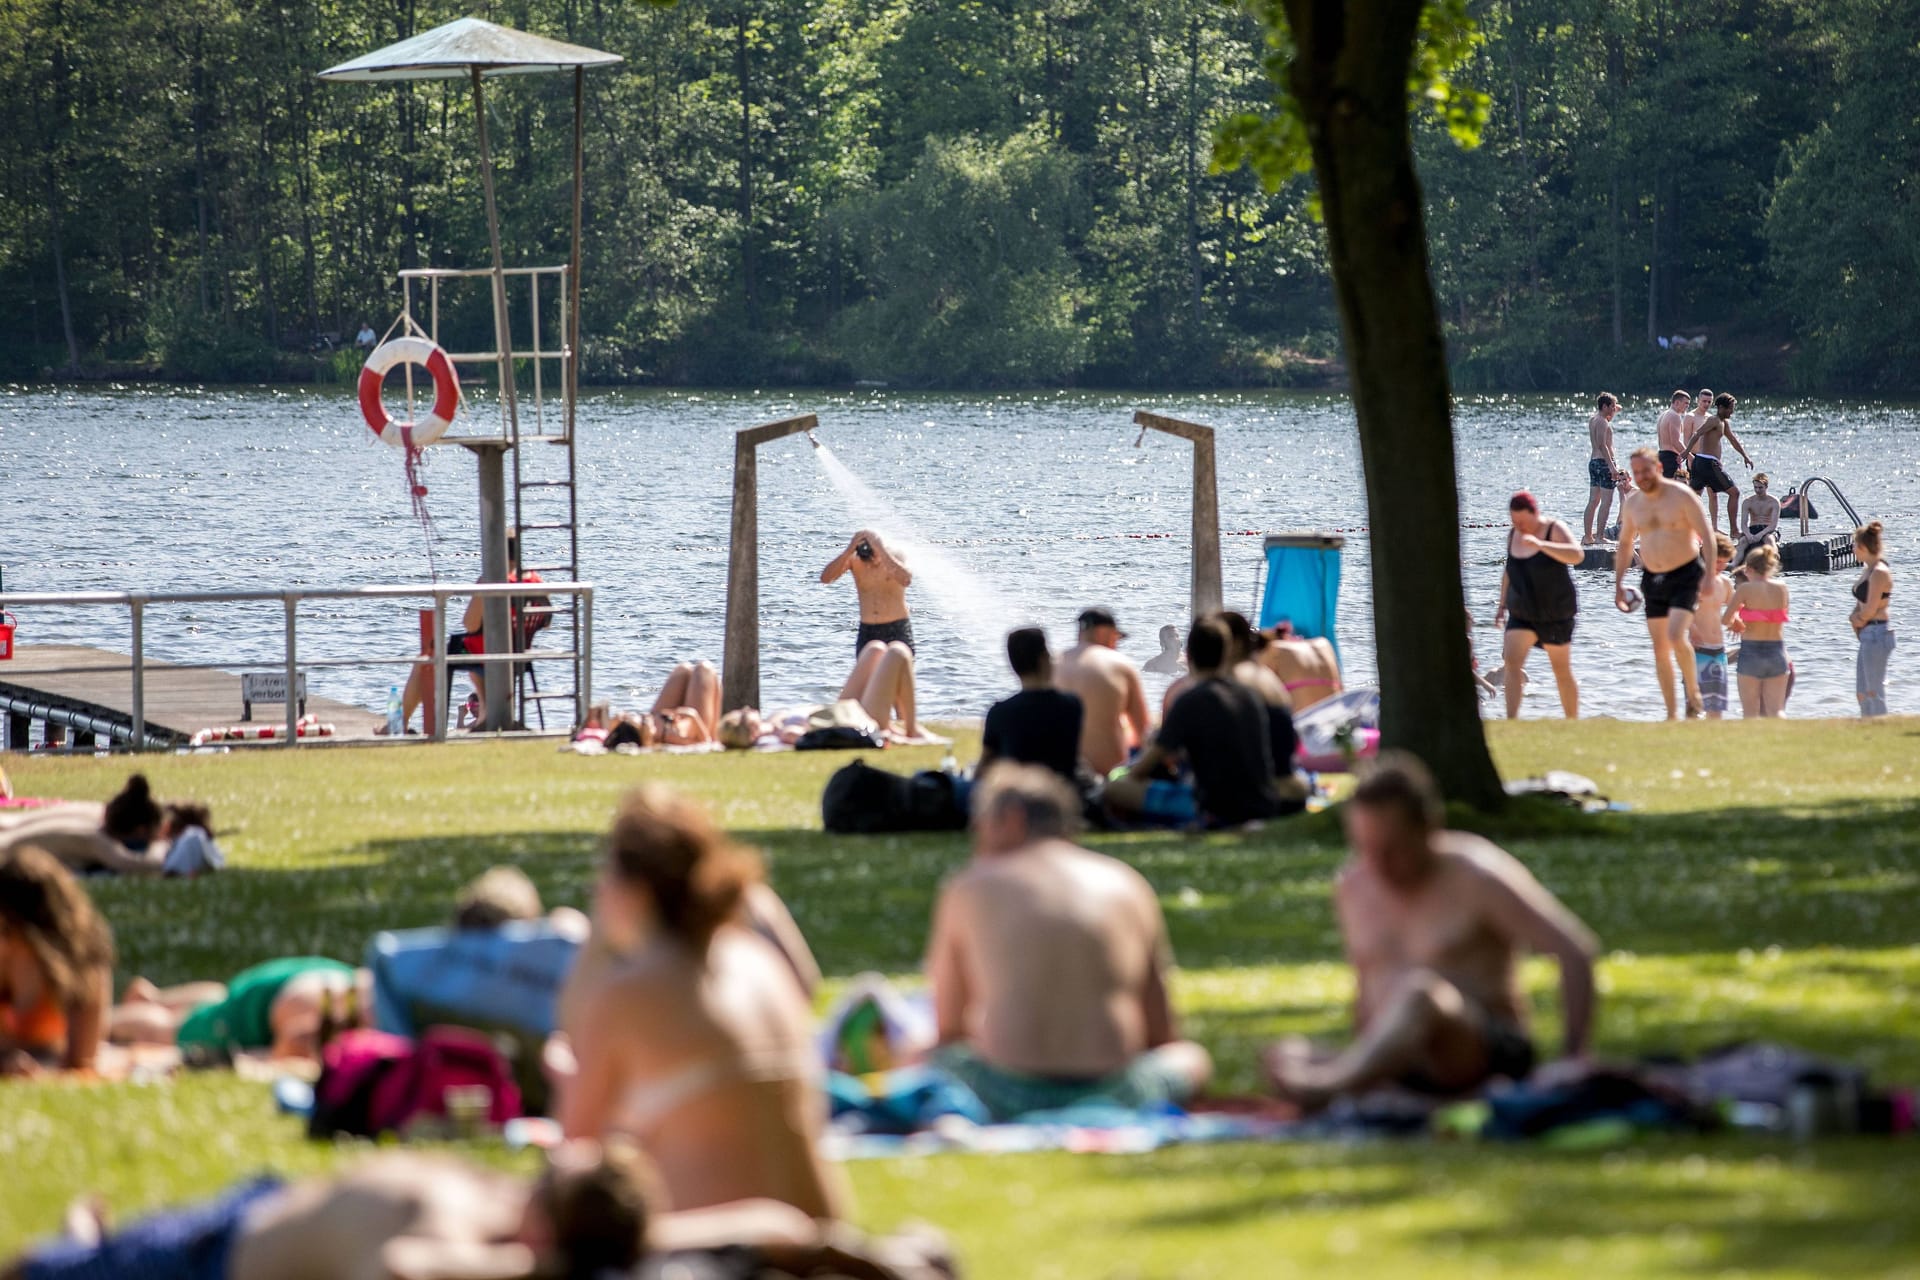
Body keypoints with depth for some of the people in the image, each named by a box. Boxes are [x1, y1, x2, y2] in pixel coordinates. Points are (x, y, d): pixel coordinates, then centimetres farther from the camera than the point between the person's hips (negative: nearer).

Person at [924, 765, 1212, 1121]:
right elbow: (1161, 1034, 15)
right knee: (1193, 1057, 32)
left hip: (1010, 1095, -1)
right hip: (1114, 1090, 1)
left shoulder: (968, 888, 7)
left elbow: (948, 1026, 12)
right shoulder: (1130, 887, 11)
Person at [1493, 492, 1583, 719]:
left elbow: (1577, 555, -32)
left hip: (1556, 613, -4)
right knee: (1511, 661, -16)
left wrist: (1540, 544, -41)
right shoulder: (1513, 534, 4)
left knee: (1562, 670, 7)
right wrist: (1503, 604, 20)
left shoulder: (1554, 530, -13)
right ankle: (1511, 722, -21)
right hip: (1522, 613, 4)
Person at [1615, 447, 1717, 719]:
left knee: (1676, 636, -22)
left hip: (1685, 574, -6)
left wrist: (1709, 579, -19)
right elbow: (1624, 545, 18)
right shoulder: (1633, 503, 5)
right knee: (1660, 648, 4)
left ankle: (1693, 693, -2)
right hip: (1653, 578, 6)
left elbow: (1708, 537, -11)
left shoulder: (1681, 496, -10)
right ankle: (1672, 713, 10)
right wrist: (1618, 584, 11)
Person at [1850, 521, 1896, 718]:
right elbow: (1860, 605, 19)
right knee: (1862, 693, 14)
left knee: (1874, 692, -6)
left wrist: (1858, 618, 1)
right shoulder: (1867, 570, 13)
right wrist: (1856, 617, -1)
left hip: (1876, 633, -10)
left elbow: (1870, 610, -18)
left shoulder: (1879, 572, -16)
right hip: (1868, 635, 10)